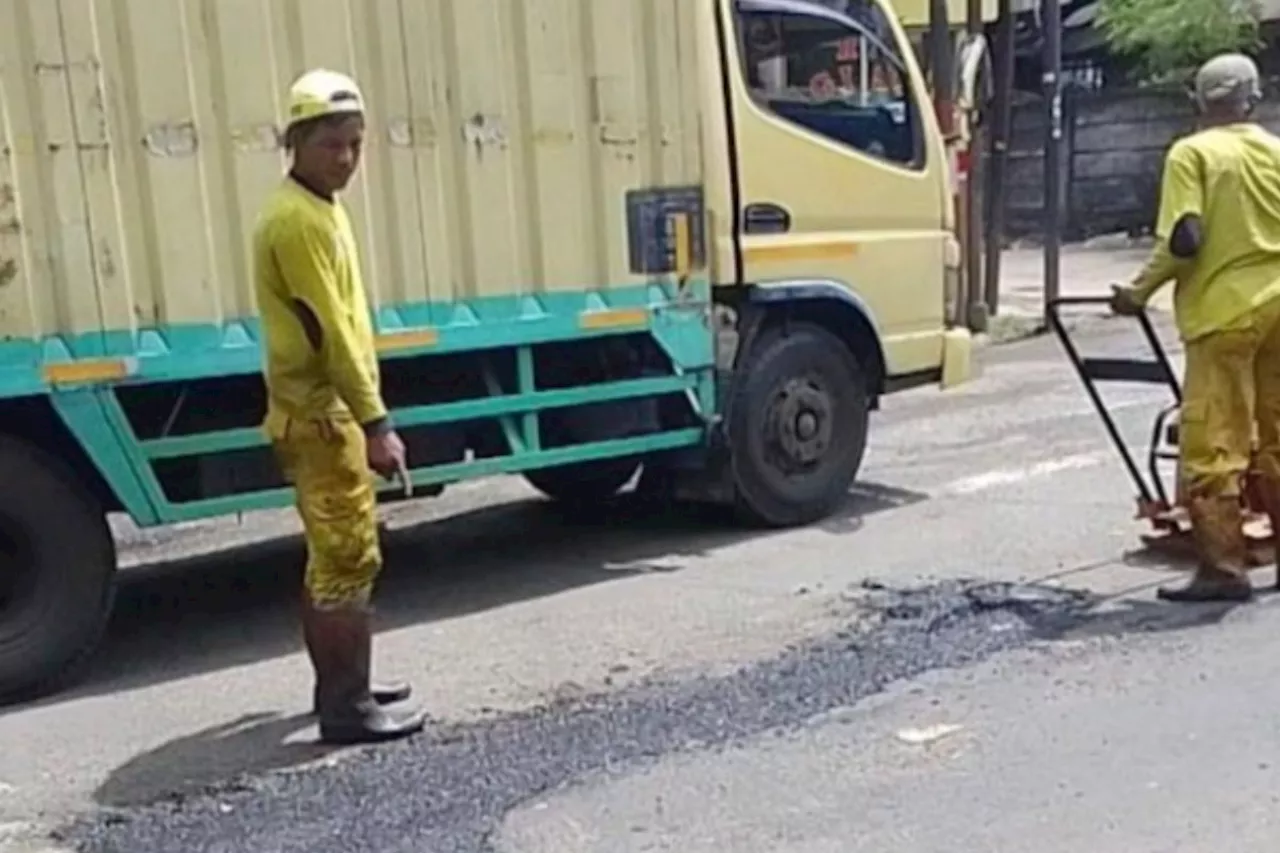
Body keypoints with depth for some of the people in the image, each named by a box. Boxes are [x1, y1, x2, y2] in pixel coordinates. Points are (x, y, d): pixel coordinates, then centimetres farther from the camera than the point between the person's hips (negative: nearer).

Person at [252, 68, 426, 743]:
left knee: (330, 557, 15)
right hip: (321, 416, -10)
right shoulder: (298, 219, -16)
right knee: (349, 560, -7)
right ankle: (347, 708, -1)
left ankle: (339, 687, 26)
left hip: (324, 412, 10)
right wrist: (376, 422, -24)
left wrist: (363, 417, 20)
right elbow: (329, 331, -22)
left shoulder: (319, 209, 16)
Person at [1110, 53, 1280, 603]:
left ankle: (1224, 567, -1)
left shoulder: (1192, 153, -5)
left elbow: (1184, 240, -15)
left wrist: (1140, 291, -4)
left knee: (1212, 447, -1)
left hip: (1225, 310, -6)